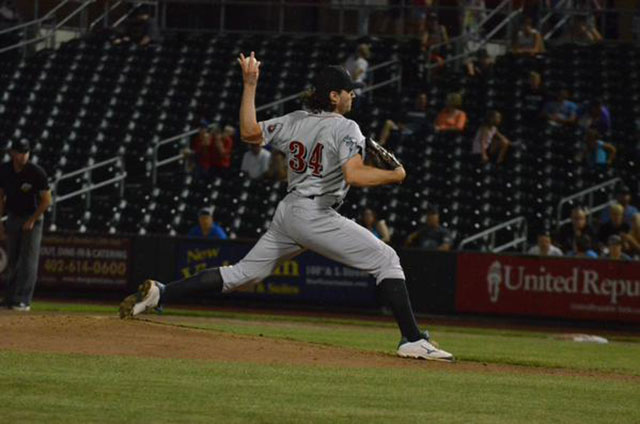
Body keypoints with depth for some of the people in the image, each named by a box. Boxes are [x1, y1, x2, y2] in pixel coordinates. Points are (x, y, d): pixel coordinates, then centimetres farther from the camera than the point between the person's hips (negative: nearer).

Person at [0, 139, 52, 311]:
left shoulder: (37, 172, -17)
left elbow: (46, 200, -12)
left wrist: (32, 220, -13)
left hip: (32, 218, -4)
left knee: (28, 260, -10)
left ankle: (23, 300, -12)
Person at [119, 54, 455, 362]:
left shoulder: (295, 122, 12)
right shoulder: (345, 128, -9)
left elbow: (249, 132, 11)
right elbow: (355, 175, -23)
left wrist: (249, 85, 16)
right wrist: (394, 175, -8)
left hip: (287, 212, 7)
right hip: (317, 216, -7)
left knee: (243, 272, 14)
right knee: (386, 260, -3)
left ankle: (159, 294, 6)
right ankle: (413, 341, -14)